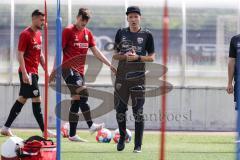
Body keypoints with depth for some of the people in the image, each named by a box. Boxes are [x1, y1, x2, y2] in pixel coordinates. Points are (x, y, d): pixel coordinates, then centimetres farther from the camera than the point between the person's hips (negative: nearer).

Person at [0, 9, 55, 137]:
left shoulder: (39, 34, 14)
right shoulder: (25, 34, -13)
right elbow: (20, 55, -16)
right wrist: (24, 73, -22)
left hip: (34, 72, 9)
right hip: (27, 72, -9)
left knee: (22, 99, 11)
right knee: (36, 99, -8)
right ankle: (44, 131, -7)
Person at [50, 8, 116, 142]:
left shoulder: (88, 33, 14)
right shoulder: (68, 31, -5)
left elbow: (96, 51, 14)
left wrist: (110, 64, 5)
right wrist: (54, 70, -6)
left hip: (80, 71, 7)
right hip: (69, 69, -7)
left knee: (77, 102, 6)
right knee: (83, 93, -22)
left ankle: (72, 135, 9)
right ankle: (91, 125, -26)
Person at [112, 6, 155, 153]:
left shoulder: (147, 35, 2)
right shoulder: (121, 33, 10)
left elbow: (152, 57, 2)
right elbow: (115, 55, 12)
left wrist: (137, 57, -14)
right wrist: (124, 56, -10)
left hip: (138, 76, -2)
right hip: (122, 76, 3)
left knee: (138, 112, -3)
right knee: (120, 110, 4)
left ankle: (138, 145, 1)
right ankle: (122, 137, 26)